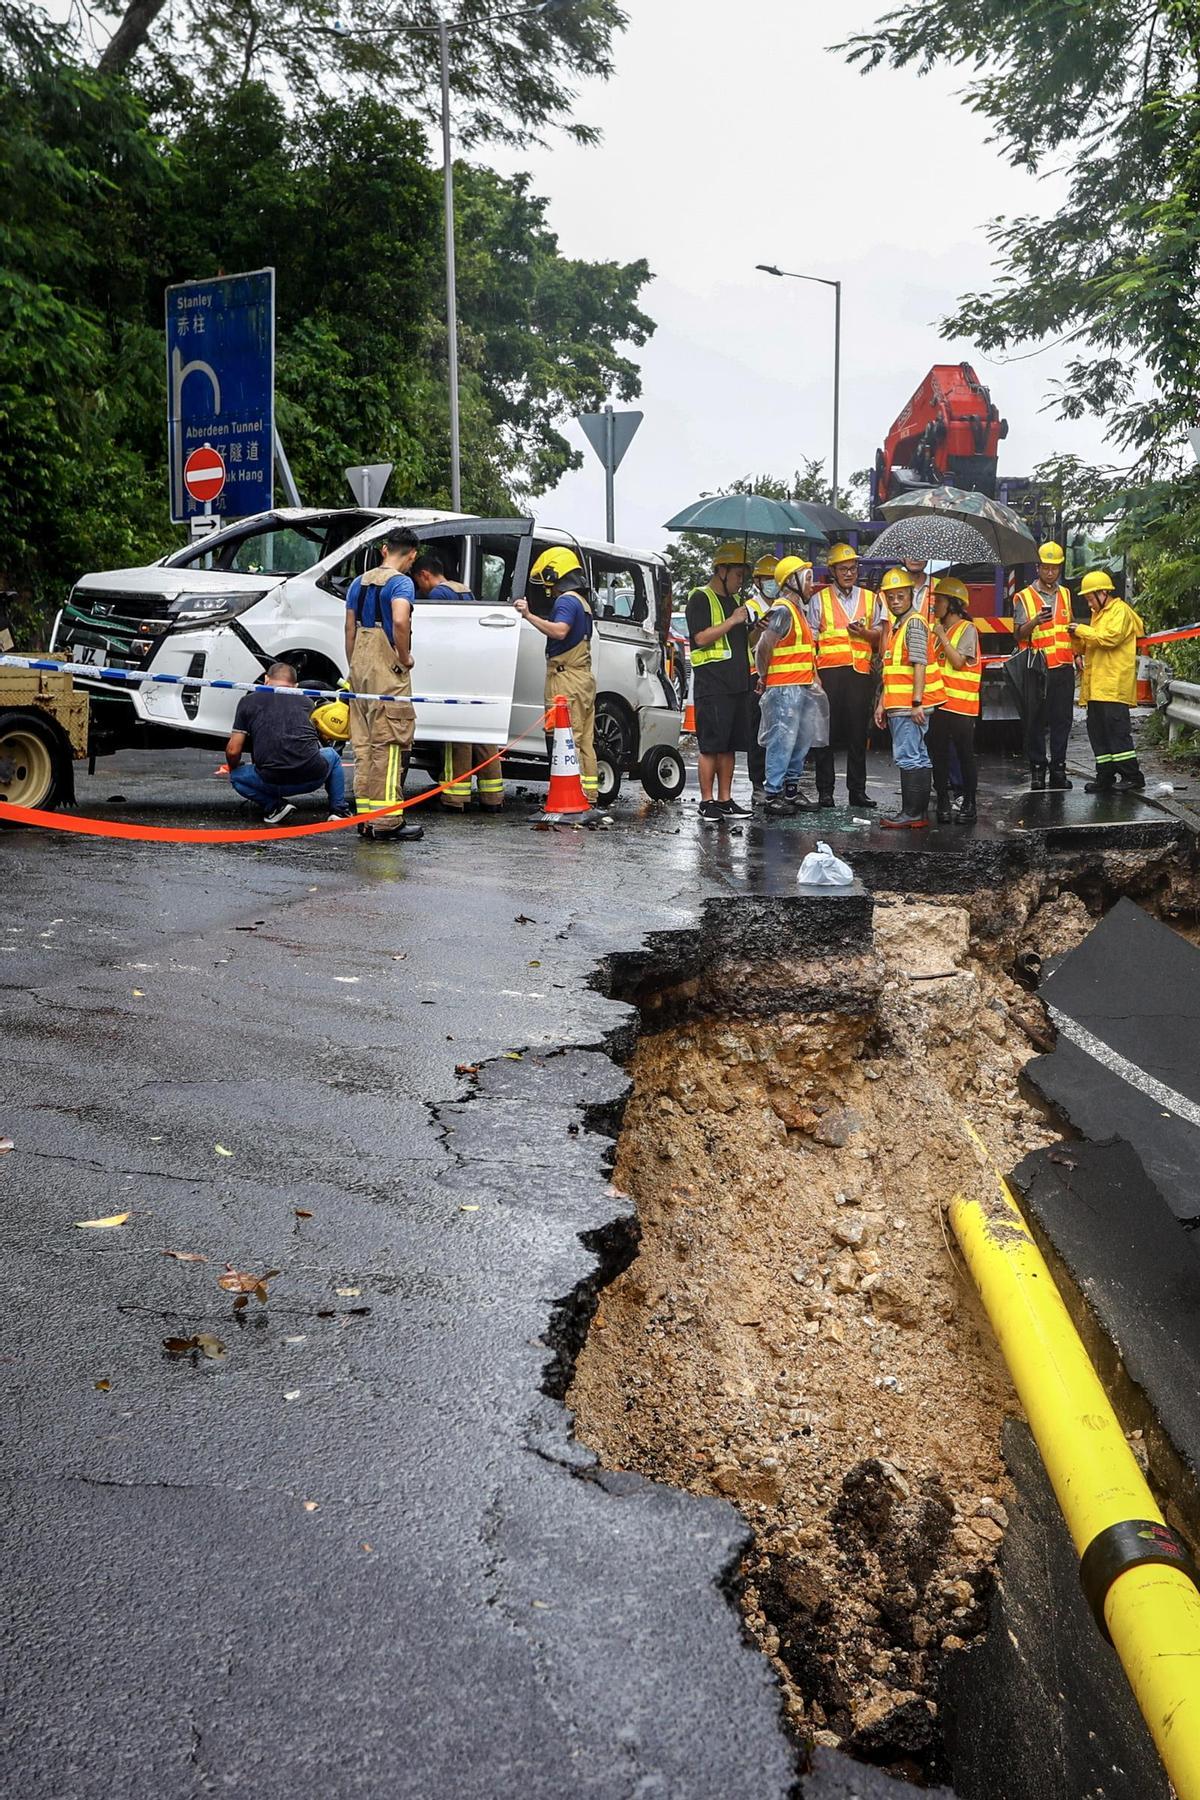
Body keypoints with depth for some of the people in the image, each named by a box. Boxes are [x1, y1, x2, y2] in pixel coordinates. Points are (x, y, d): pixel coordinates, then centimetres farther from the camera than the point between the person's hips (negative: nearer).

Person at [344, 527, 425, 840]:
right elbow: (400, 621, -26)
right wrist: (405, 658, -13)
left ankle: (365, 815, 14)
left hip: (360, 668, 8)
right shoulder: (400, 582, -9)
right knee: (389, 743, -5)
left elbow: (350, 629, 17)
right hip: (388, 671, -8)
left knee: (363, 743, 11)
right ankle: (386, 820, -5)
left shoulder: (359, 582, 14)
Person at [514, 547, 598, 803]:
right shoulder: (582, 601, 21)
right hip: (583, 677, 10)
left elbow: (560, 631, -28)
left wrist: (529, 616, -27)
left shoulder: (566, 600, -10)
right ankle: (589, 793, 13)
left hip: (565, 678, -10)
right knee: (584, 740, 10)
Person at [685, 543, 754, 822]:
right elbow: (701, 637, -14)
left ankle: (725, 800, 13)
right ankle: (707, 802, -1)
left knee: (729, 745, 8)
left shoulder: (735, 600, 23)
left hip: (737, 684, 8)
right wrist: (732, 621, -14)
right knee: (710, 746, -6)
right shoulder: (701, 598, -2)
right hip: (712, 685, -8)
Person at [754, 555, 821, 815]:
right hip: (785, 688, -10)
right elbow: (764, 648, -18)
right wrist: (764, 678, -7)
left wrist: (813, 676, 16)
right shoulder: (783, 610, -13)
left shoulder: (799, 609, 19)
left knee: (802, 741, 14)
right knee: (783, 742, -8)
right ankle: (773, 795, -5)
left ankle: (791, 789, 23)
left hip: (803, 687, 10)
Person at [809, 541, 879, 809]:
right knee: (827, 729, -3)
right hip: (828, 671, -2)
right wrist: (813, 673, -7)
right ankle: (825, 790, 3)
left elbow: (880, 632, 17)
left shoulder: (869, 598, 17)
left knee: (858, 731, 4)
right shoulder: (820, 599, 8)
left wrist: (865, 632, -5)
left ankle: (857, 789, 10)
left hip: (860, 670, 2)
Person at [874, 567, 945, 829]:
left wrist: (917, 702, -22)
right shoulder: (895, 626, 19)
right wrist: (882, 703, 21)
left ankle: (912, 813, -6)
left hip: (909, 706, -10)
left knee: (907, 757, -9)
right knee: (917, 758, 12)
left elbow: (920, 665, -18)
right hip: (898, 705, 10)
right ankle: (920, 812, 18)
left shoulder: (914, 623, -10)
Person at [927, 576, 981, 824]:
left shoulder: (967, 629, -6)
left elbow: (958, 661, -16)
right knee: (938, 754, 6)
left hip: (961, 703, -7)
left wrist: (942, 636, -12)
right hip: (938, 702, 7)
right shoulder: (937, 628, 15)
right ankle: (943, 802, 13)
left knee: (965, 754, 0)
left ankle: (969, 804, 7)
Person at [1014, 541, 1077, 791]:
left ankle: (1058, 768, 10)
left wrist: (1076, 654, 19)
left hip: (1064, 667, 4)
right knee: (1036, 721, -2)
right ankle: (1037, 769, 4)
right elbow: (1018, 635, -6)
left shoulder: (1065, 594, 15)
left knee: (1062, 720, 4)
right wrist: (1035, 622, -23)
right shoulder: (1024, 597, 0)